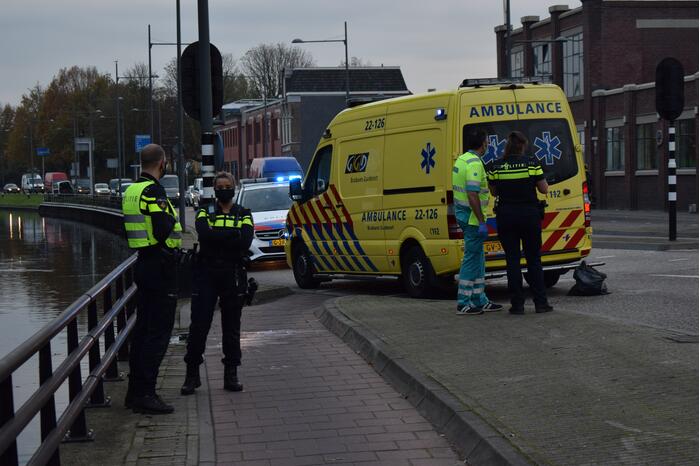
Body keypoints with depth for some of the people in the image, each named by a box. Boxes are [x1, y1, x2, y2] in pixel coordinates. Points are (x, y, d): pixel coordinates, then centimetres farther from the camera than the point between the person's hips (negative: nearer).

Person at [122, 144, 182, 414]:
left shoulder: (131, 192, 13)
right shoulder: (153, 192, -16)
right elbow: (162, 231, -25)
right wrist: (171, 217, -6)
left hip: (143, 263, 10)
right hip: (161, 267, -10)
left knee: (143, 328, 14)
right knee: (159, 331, -8)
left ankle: (135, 391, 19)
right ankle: (144, 394, -10)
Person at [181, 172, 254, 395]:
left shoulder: (243, 214, 8)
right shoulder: (205, 213, 8)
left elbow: (245, 242, -10)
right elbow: (204, 234, -15)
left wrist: (216, 237, -12)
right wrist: (233, 235, -16)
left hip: (233, 276, 1)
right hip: (206, 274, -1)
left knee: (231, 326, 7)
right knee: (199, 324, -3)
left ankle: (231, 375, 14)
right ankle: (192, 374, 6)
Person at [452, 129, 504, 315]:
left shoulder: (461, 159, 13)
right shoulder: (474, 163, -18)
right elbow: (472, 194, -25)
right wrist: (481, 222, -24)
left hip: (462, 214, 10)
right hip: (472, 217, -10)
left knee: (477, 258, 16)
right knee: (472, 258, -5)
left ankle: (480, 301, 22)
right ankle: (463, 304, -3)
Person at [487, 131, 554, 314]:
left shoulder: (496, 167, -3)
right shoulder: (532, 163, -7)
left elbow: (494, 192, 9)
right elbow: (544, 189, 0)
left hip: (505, 216, 1)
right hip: (530, 215, 0)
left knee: (512, 260, 5)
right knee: (534, 259, 9)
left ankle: (517, 304, 3)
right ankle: (540, 303, 9)